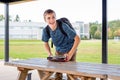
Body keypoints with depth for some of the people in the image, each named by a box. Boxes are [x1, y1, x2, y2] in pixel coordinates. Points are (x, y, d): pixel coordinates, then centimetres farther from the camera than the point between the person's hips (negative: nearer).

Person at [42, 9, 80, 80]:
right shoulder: (46, 30, -17)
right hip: (58, 51, 4)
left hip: (70, 50, -4)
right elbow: (46, 43, 4)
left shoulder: (63, 26, -31)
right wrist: (50, 54, -11)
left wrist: (70, 54, -29)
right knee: (58, 74, 4)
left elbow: (77, 39, -28)